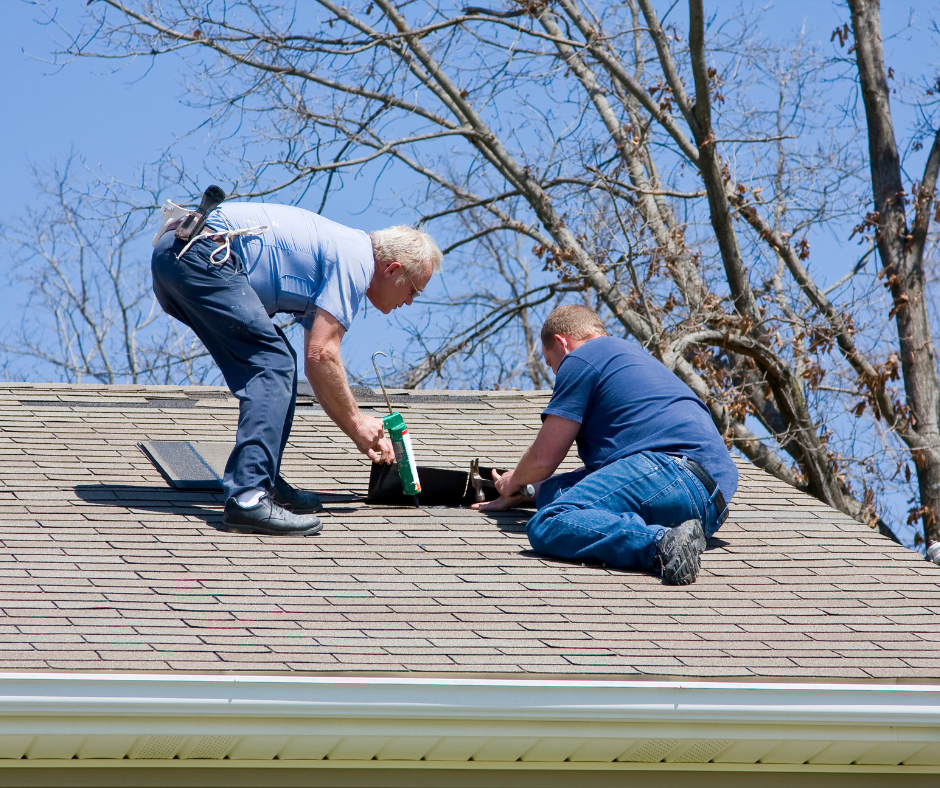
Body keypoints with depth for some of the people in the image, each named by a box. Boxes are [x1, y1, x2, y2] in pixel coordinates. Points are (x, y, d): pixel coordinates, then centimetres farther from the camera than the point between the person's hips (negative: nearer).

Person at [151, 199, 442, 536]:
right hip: (200, 256, -10)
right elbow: (320, 356, -10)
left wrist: (361, 436, 34)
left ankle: (263, 482, 16)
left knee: (276, 367, 15)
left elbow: (318, 362, 33)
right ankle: (248, 497, -20)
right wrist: (355, 421, 3)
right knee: (272, 365, -11)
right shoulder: (354, 261, -5)